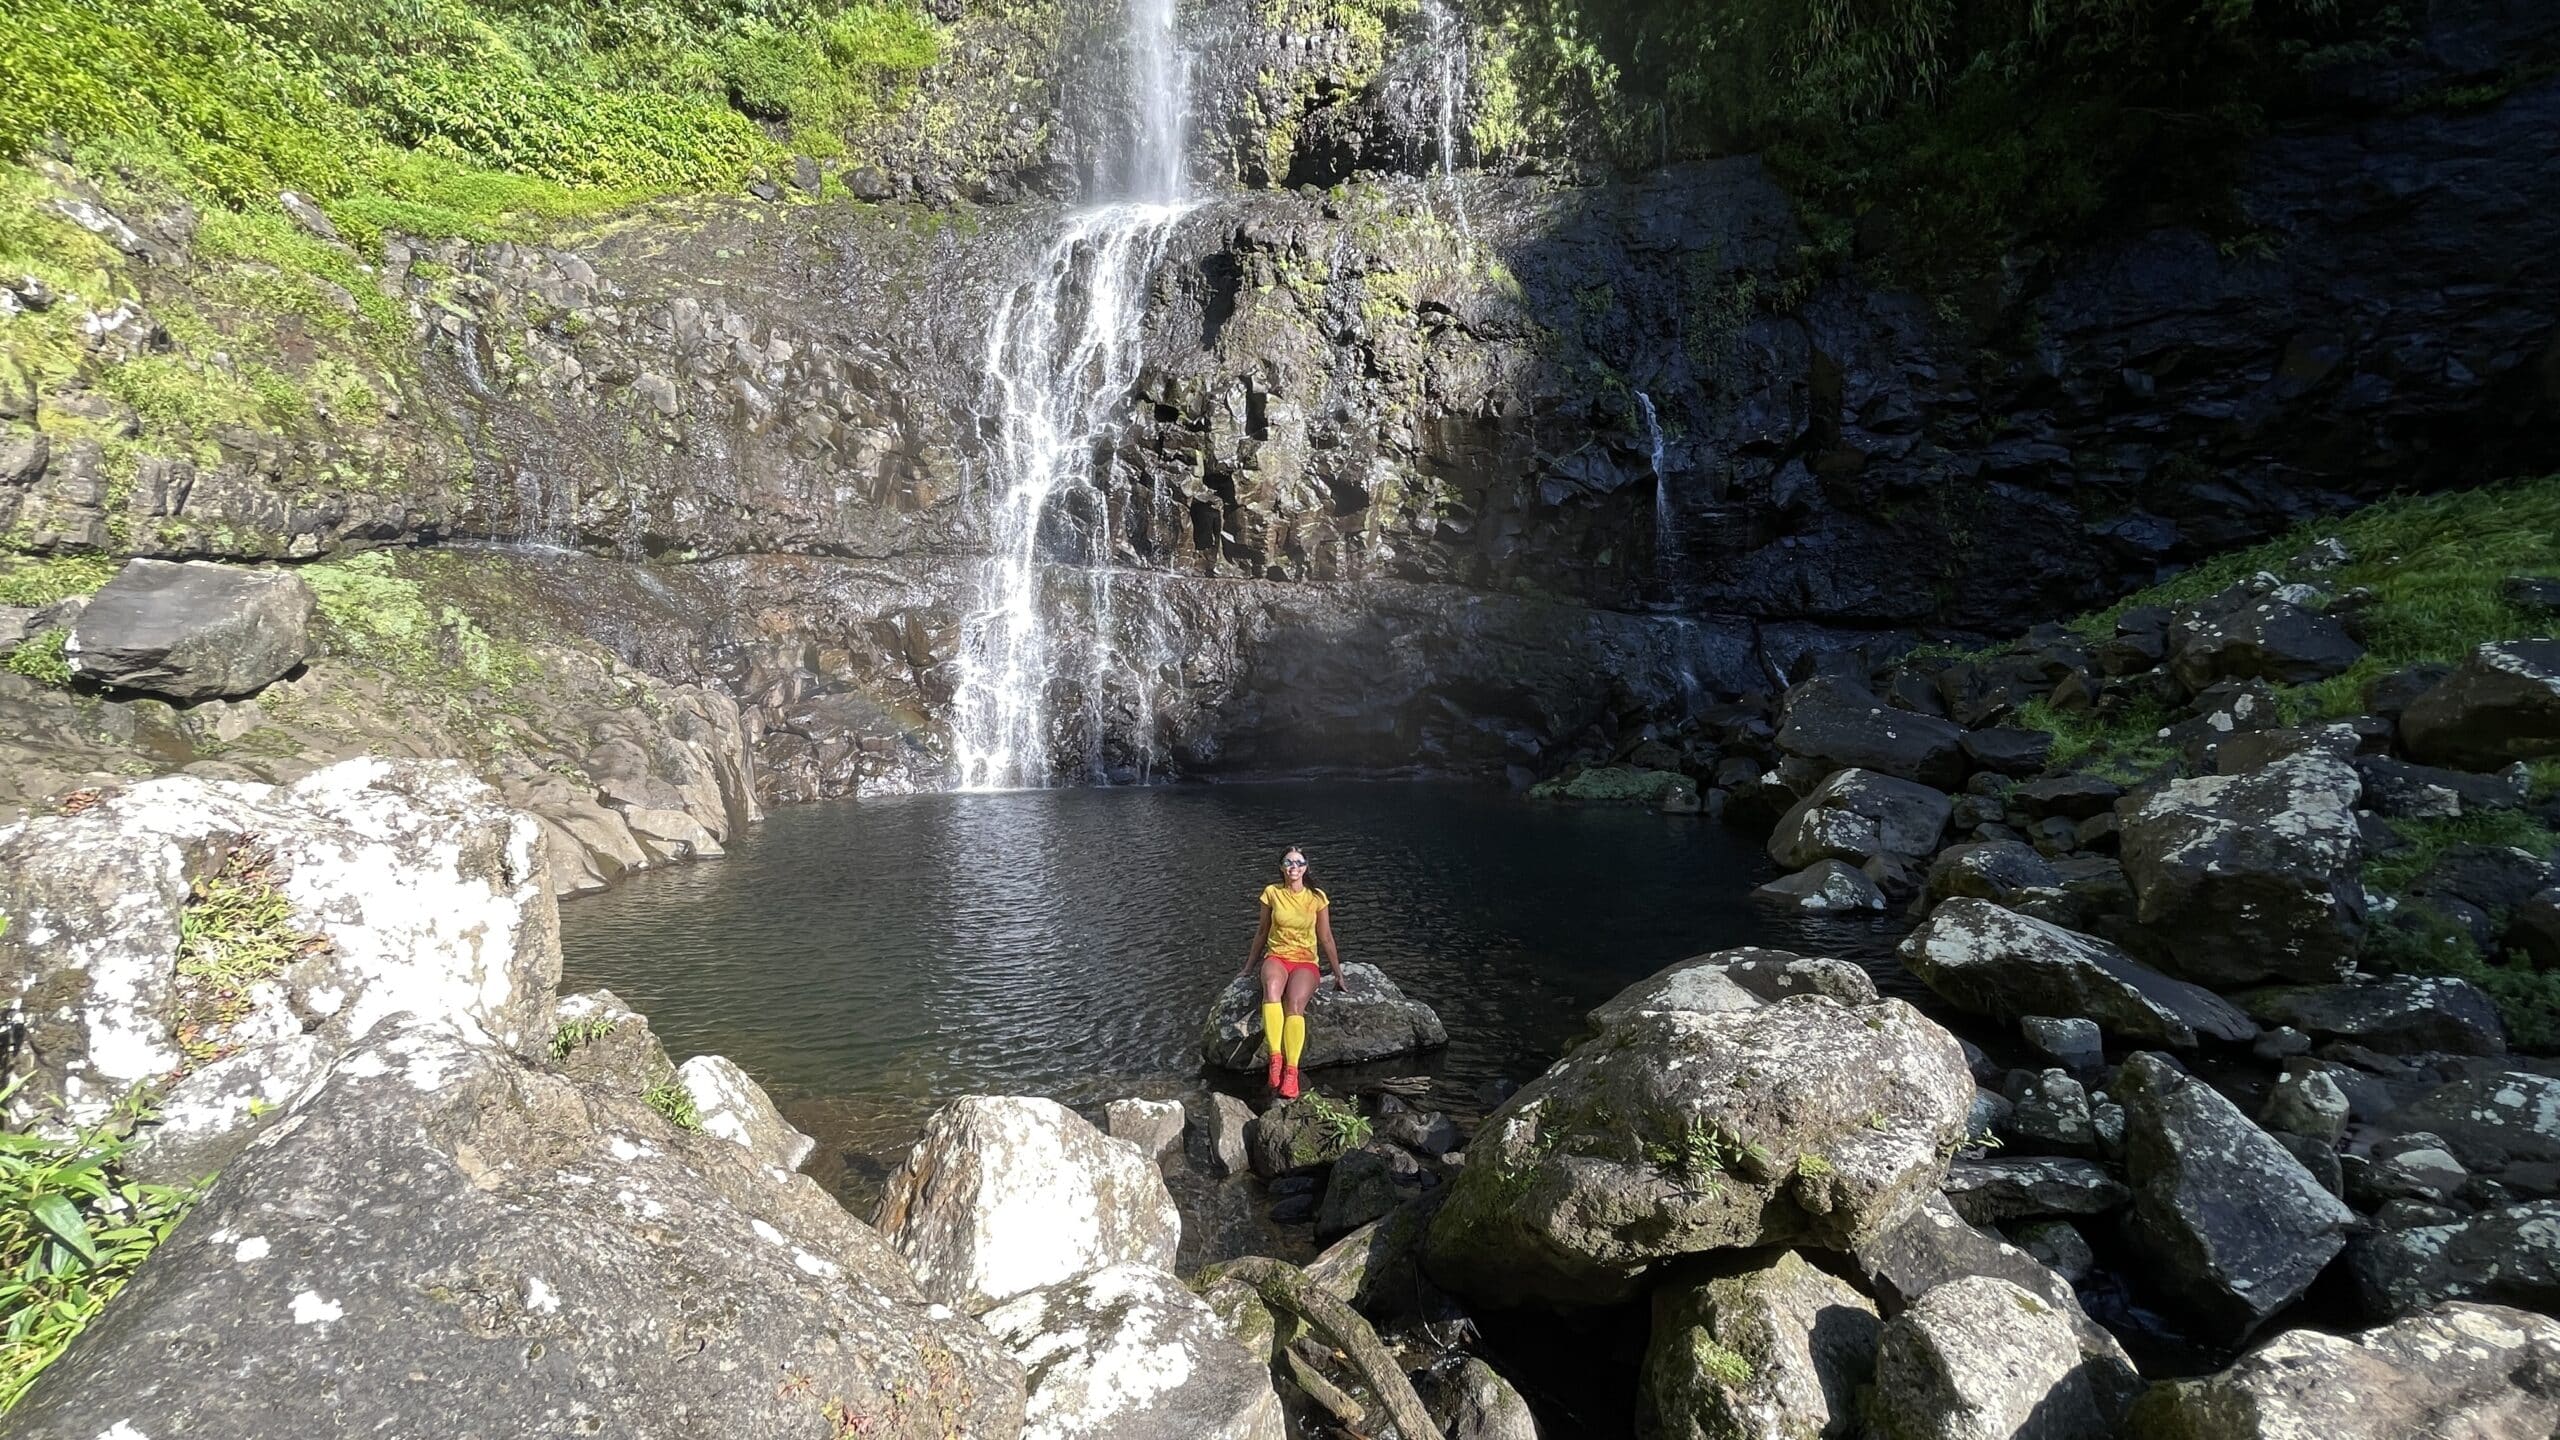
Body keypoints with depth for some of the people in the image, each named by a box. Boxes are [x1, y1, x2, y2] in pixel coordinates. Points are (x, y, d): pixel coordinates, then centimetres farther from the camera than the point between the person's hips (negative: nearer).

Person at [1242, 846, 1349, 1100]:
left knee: (1294, 1003, -33)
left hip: (1305, 961, 0)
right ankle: (1276, 1059, -39)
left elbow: (1326, 938, 9)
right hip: (1276, 956, 1)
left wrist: (1339, 974, 11)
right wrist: (1250, 965, 23)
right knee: (1271, 989, -37)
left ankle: (1291, 1071, -37)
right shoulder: (1271, 893, 3)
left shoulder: (1317, 897, 1)